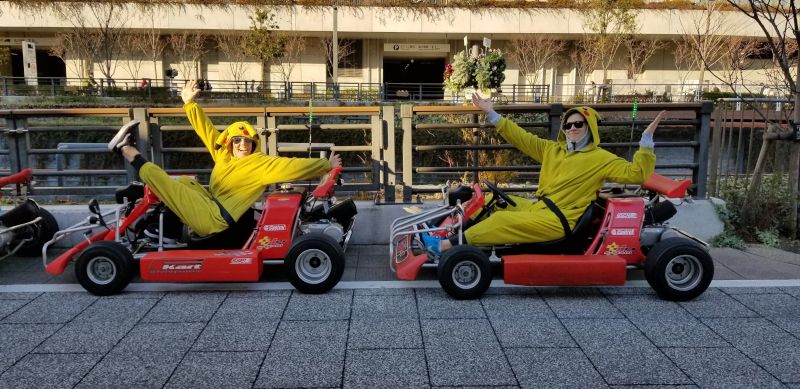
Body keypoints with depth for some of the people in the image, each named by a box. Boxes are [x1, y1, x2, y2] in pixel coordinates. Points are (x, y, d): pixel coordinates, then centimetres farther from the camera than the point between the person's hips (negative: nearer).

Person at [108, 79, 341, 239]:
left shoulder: (261, 164, -4)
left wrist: (326, 165, -9)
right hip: (210, 210, 7)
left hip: (213, 219, -7)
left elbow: (292, 166, -8)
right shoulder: (224, 155, 15)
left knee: (168, 183, -8)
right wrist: (189, 103, 22)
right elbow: (205, 129, 21)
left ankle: (127, 151, 8)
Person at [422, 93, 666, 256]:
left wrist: (646, 139, -18)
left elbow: (635, 174, -10)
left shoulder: (601, 159, -2)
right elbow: (522, 138, 14)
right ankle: (450, 235, -3)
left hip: (558, 221, -7)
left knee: (502, 221, -23)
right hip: (537, 208, 8)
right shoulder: (552, 150, 14)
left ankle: (447, 246, -23)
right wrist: (492, 115, 11)